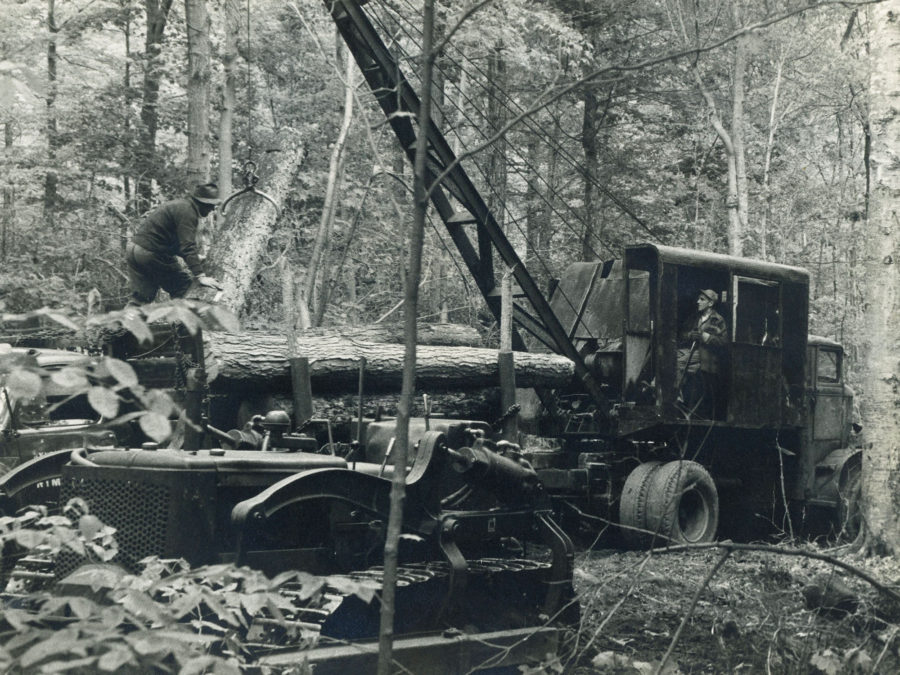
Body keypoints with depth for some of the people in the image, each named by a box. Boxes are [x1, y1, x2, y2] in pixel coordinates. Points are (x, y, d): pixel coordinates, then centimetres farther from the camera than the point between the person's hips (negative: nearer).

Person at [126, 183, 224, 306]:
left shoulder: (178, 205, 18)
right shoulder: (186, 211, -14)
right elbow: (188, 247, -24)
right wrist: (200, 276, -29)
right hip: (151, 254, -10)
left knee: (140, 297, 11)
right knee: (183, 285, 0)